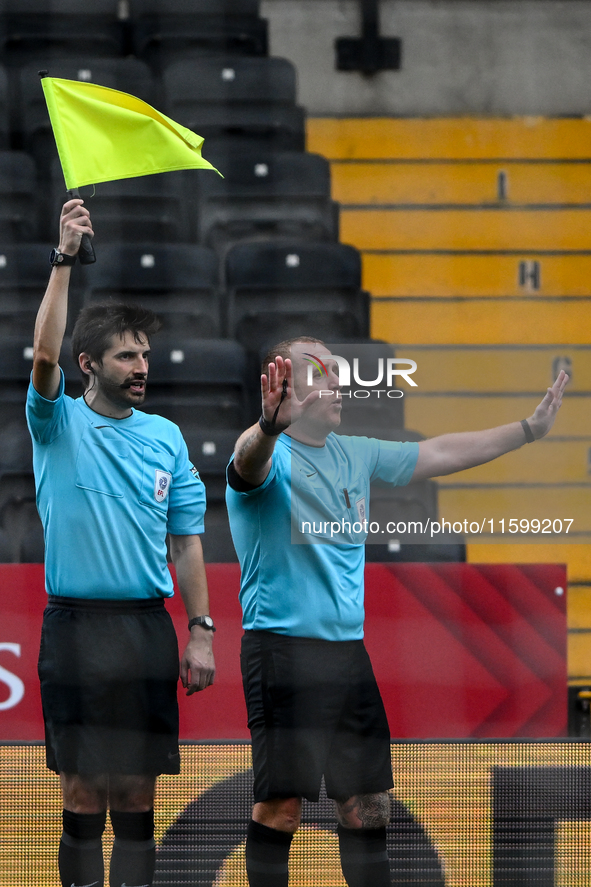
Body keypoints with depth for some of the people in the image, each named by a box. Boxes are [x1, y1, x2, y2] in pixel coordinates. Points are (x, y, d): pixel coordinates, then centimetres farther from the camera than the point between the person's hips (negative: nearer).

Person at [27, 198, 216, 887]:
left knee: (138, 795, 5)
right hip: (75, 624, -3)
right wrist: (65, 260, -23)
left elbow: (186, 541, 11)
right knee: (83, 795, -1)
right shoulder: (60, 426, 1)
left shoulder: (165, 437, 10)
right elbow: (44, 357, -18)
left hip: (148, 628, 3)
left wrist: (201, 633, 5)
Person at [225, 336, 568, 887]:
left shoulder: (355, 455, 14)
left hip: (348, 650, 7)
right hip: (284, 650, -7)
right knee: (280, 805, -7)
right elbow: (250, 464, -34)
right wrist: (269, 428, -58)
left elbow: (440, 454, 23)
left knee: (367, 805, 10)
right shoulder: (270, 456, -10)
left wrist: (530, 428, 23)